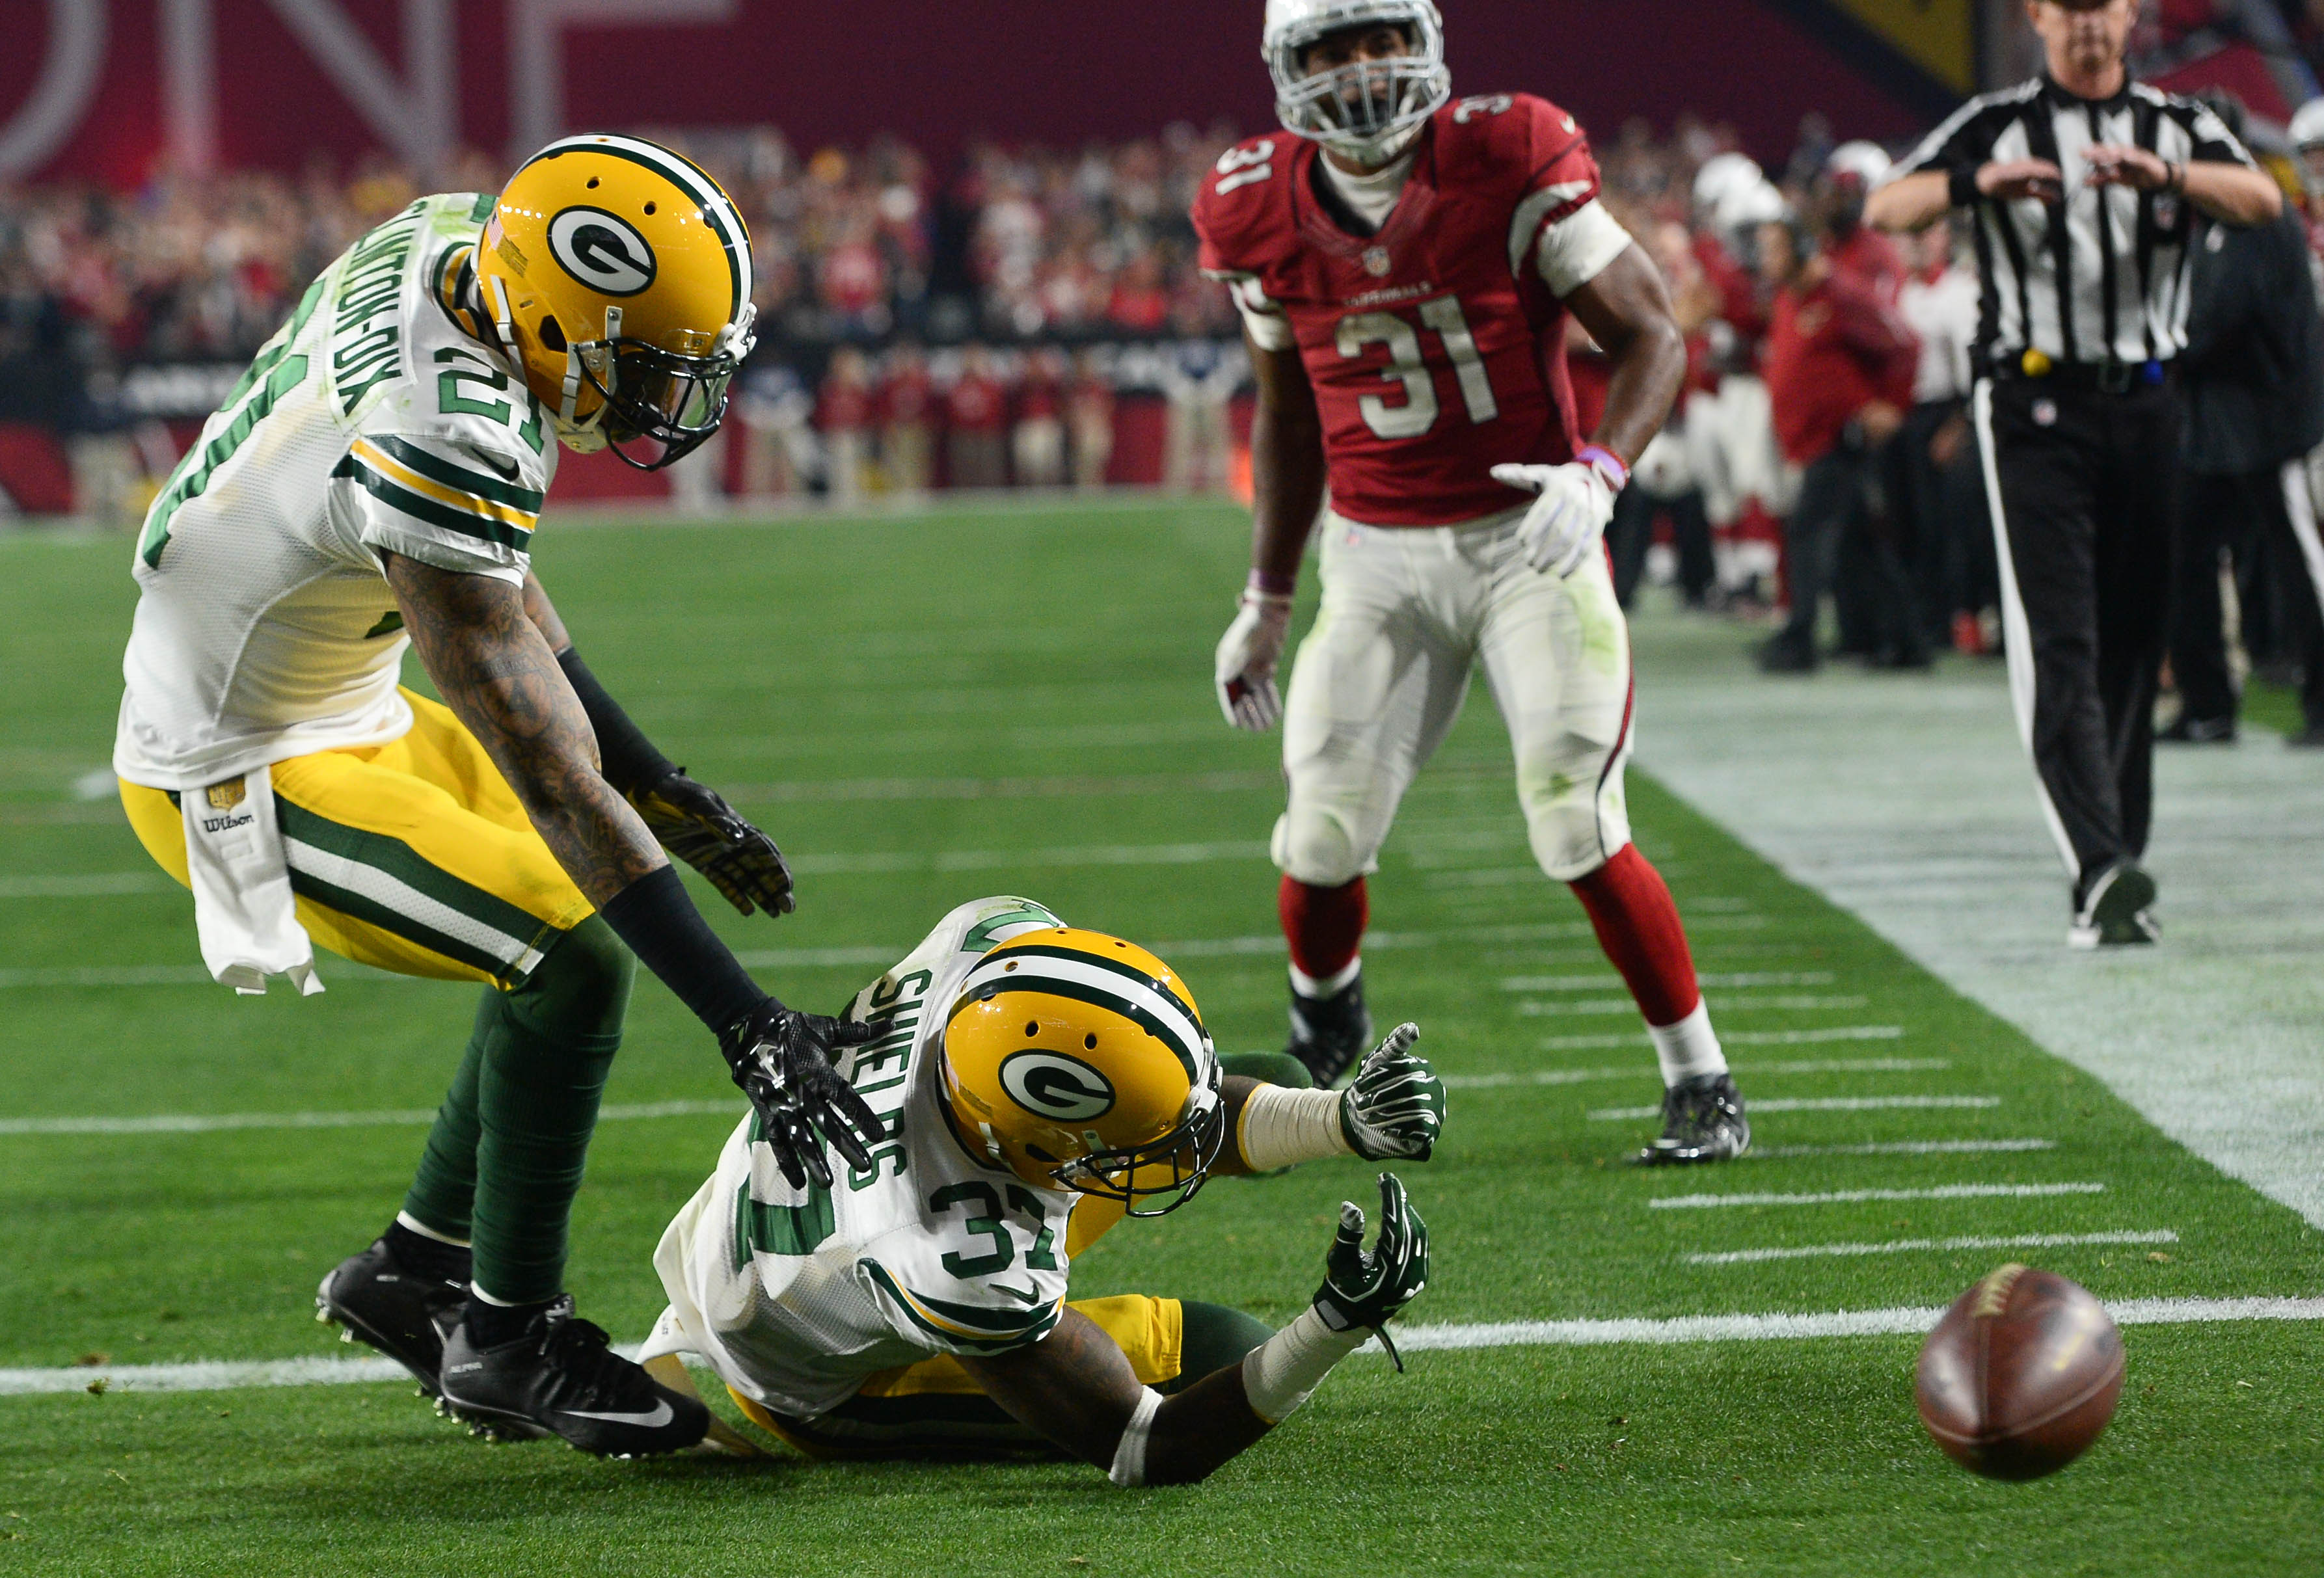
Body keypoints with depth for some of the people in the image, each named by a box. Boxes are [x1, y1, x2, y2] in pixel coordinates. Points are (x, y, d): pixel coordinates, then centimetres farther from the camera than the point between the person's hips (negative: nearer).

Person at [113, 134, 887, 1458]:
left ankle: (419, 1267, 25)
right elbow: (556, 786, -33)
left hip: (339, 709, 10)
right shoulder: (441, 448, -35)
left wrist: (661, 790, 9)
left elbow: (491, 584, 8)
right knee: (577, 964, -17)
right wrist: (747, 1023, -33)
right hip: (245, 782, -10)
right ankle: (508, 1340, 0)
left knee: (582, 906, 15)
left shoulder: (445, 246, -8)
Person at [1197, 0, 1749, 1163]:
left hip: (1529, 540, -3)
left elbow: (1652, 336, -9)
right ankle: (1319, 1028, 32)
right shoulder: (1266, 214, -1)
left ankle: (1701, 1085, 3)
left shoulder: (1508, 164, -13)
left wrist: (1598, 474, -26)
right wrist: (1265, 602, 17)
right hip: (1377, 556, 3)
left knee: (1577, 829, -12)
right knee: (1325, 836, -1)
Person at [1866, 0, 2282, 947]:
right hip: (2035, 410, -3)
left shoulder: (2177, 127, 10)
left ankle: (2113, 876, 16)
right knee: (2061, 651, -13)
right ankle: (2099, 872, -24)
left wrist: (2166, 173, -31)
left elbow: (2263, 201, -10)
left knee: (2132, 649, 7)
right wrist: (1979, 183, -31)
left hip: (2148, 406, 3)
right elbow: (1884, 212, -11)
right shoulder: (1997, 127, 5)